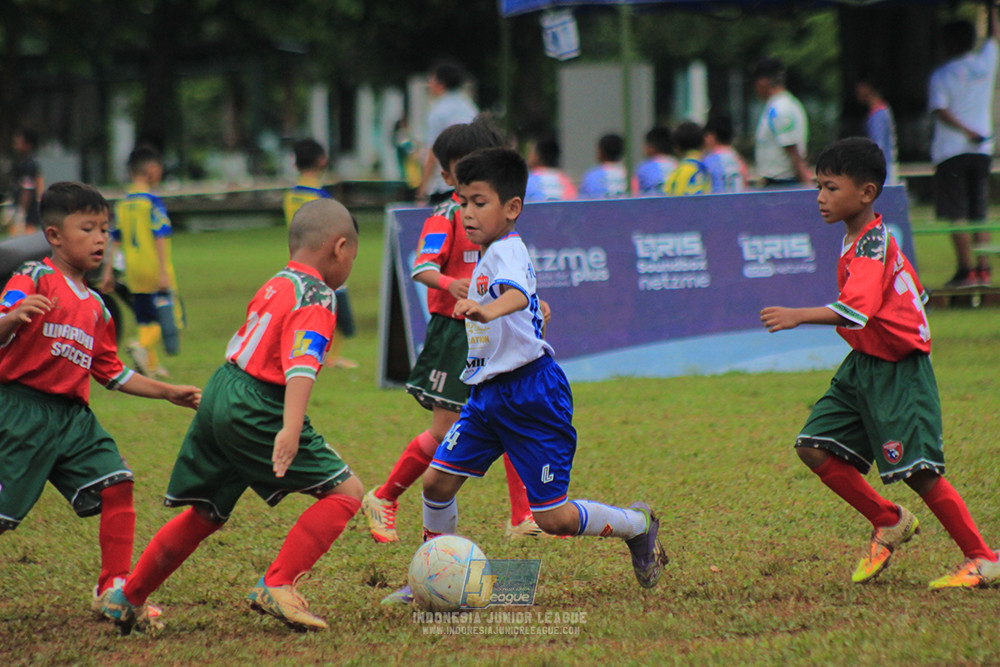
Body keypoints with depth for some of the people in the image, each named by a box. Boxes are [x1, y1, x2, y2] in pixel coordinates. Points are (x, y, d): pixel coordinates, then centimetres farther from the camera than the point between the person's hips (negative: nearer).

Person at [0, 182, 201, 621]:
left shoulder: (95, 307, 18)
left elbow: (111, 373, 24)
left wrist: (169, 393, 20)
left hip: (72, 415, 7)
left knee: (116, 483, -8)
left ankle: (114, 589, 1)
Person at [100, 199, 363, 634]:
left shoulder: (275, 286, 17)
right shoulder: (317, 297, -10)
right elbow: (301, 365, -25)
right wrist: (291, 429, -37)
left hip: (220, 393, 9)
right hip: (255, 411, -9)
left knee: (204, 515, 22)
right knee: (345, 492, -6)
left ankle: (127, 601, 28)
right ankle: (277, 587, -15)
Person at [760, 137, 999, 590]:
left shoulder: (872, 245, -20)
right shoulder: (864, 240, 10)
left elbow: (858, 309, -36)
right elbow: (915, 291, 23)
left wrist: (799, 317, -47)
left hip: (898, 373, -9)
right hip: (862, 366, 9)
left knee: (917, 472, -9)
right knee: (815, 448, 0)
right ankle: (889, 523, 15)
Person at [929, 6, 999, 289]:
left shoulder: (940, 76, -3)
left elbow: (940, 111, -17)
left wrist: (966, 131, -19)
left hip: (951, 152, -4)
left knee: (956, 215, -4)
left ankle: (966, 269, -10)